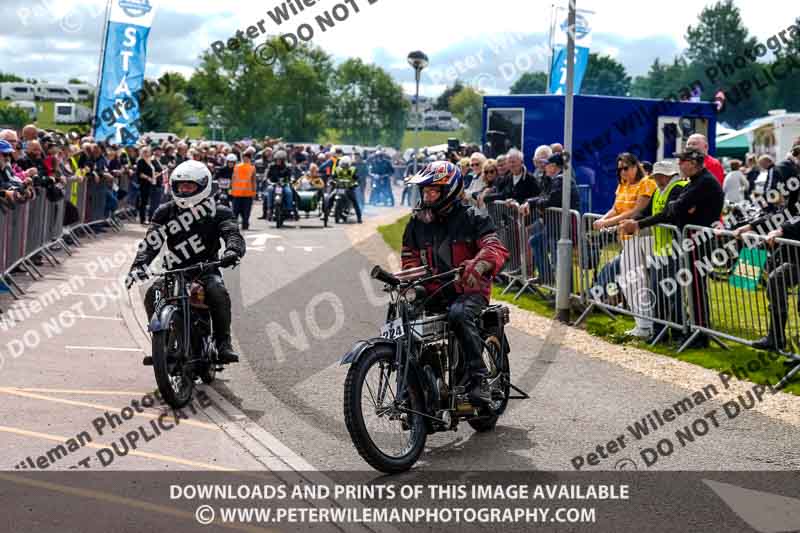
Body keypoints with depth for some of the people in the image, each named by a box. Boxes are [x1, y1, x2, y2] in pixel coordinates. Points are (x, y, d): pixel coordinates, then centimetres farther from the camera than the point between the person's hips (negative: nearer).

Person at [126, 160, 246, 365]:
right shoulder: (165, 212, 7)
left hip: (206, 270, -2)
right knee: (152, 295, -24)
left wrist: (232, 251, -40)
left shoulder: (218, 212, 2)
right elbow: (151, 242, -3)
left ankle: (223, 343, -21)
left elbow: (233, 234, -15)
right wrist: (138, 265, -22)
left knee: (218, 293, -33)